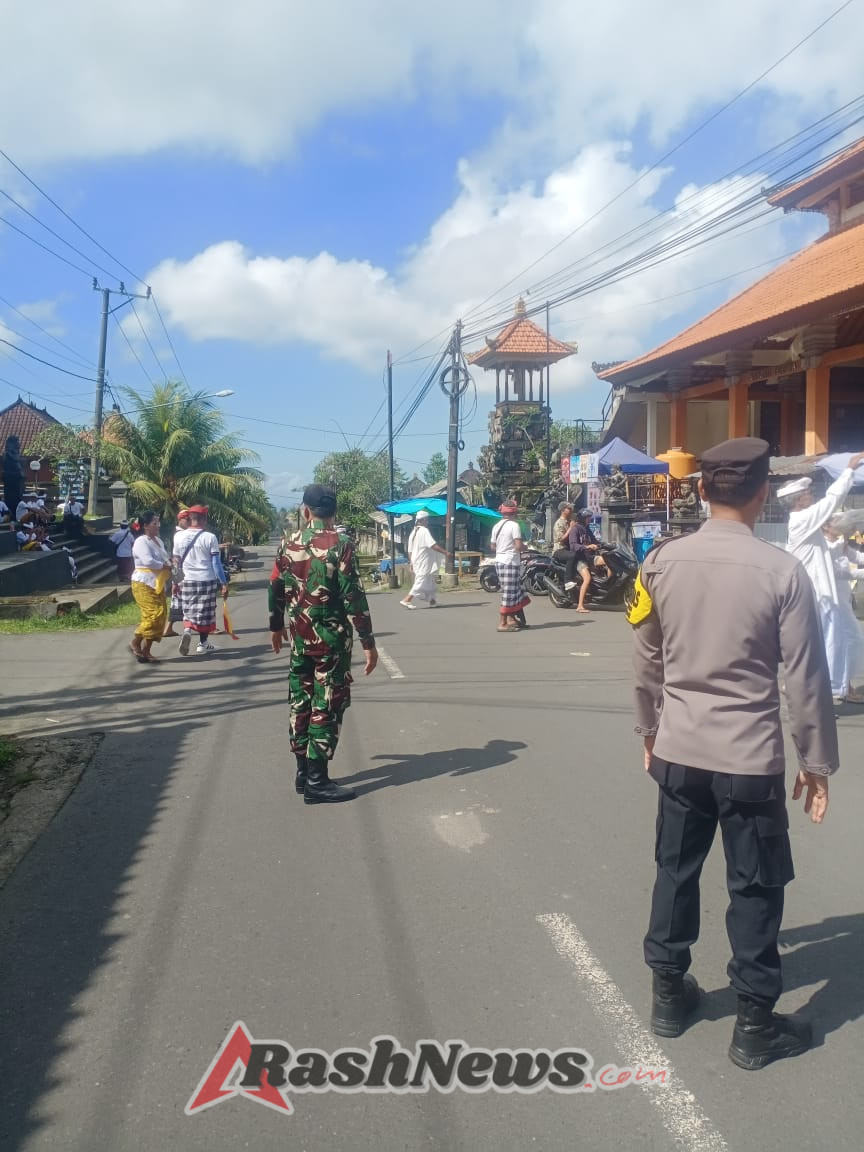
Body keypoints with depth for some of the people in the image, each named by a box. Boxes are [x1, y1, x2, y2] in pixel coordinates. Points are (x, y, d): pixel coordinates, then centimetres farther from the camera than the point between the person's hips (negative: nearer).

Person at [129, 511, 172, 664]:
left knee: (159, 617, 5)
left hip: (157, 585, 9)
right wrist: (166, 566, -14)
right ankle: (135, 643, 1)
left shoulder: (158, 541, 15)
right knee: (153, 614, -16)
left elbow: (164, 560, 24)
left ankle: (146, 651, 10)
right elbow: (148, 561, -26)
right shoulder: (141, 542, -12)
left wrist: (169, 568, 2)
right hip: (144, 584, -9)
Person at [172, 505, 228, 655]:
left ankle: (187, 630, -12)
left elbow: (176, 562, 6)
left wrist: (177, 580, 17)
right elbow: (216, 563, -10)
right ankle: (202, 644, 17)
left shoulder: (179, 536, -1)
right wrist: (224, 583, -5)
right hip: (207, 580, -2)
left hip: (187, 581, 2)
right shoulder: (210, 537, -9)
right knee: (205, 613, 10)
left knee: (189, 612, 15)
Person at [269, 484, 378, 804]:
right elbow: (353, 597, -17)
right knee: (327, 706, -1)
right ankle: (316, 782, 1)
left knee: (300, 700, 15)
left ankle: (303, 770, 24)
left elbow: (276, 589, 12)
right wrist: (368, 642, -13)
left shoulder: (289, 544, 4)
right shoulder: (340, 545, -14)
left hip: (299, 636, 6)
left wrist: (276, 626, 27)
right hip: (331, 638, -6)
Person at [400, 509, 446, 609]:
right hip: (424, 563, -9)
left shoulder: (413, 532, 12)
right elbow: (433, 545, -22)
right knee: (421, 581, -8)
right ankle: (407, 600, -13)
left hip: (416, 562, 9)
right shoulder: (424, 531, -15)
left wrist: (411, 563, 19)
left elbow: (410, 550, 14)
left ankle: (432, 600, 23)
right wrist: (445, 552, -16)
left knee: (429, 581, 18)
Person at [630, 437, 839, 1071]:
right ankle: (756, 1025, 22)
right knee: (756, 887, 10)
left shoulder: (661, 561, -3)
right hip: (751, 757, -3)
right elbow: (807, 678, -9)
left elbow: (647, 662, 5)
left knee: (676, 870, 18)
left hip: (678, 750, 4)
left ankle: (668, 992, 32)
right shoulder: (782, 570, -14)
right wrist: (817, 762, 1)